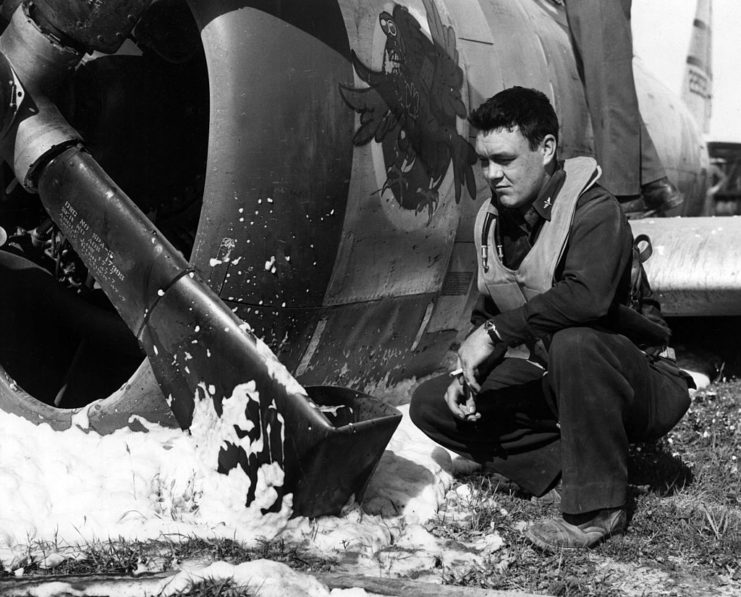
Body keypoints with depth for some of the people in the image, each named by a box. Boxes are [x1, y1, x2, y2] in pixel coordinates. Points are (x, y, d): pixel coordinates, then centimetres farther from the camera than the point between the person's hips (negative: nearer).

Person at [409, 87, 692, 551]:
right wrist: (469, 374, -6)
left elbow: (586, 298, -39)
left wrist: (496, 333, -32)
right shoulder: (493, 221, 5)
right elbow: (487, 316, 13)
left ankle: (598, 505, -23)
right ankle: (570, 469, -7)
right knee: (431, 405, -4)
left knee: (573, 343, -41)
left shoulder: (595, 211, -20)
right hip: (550, 382, 8)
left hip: (639, 386, -7)